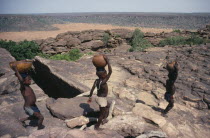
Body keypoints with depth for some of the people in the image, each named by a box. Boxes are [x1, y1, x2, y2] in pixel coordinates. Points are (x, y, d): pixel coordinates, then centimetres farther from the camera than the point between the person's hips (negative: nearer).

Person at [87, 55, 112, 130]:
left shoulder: (96, 81, -11)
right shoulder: (103, 82, -32)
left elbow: (92, 89, 0)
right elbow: (110, 72, -37)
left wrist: (90, 97, 14)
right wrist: (107, 61, -34)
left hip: (99, 97, 8)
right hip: (102, 99, -8)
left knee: (107, 106, 34)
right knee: (102, 114, 15)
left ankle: (104, 119, 52)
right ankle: (97, 126, 36)